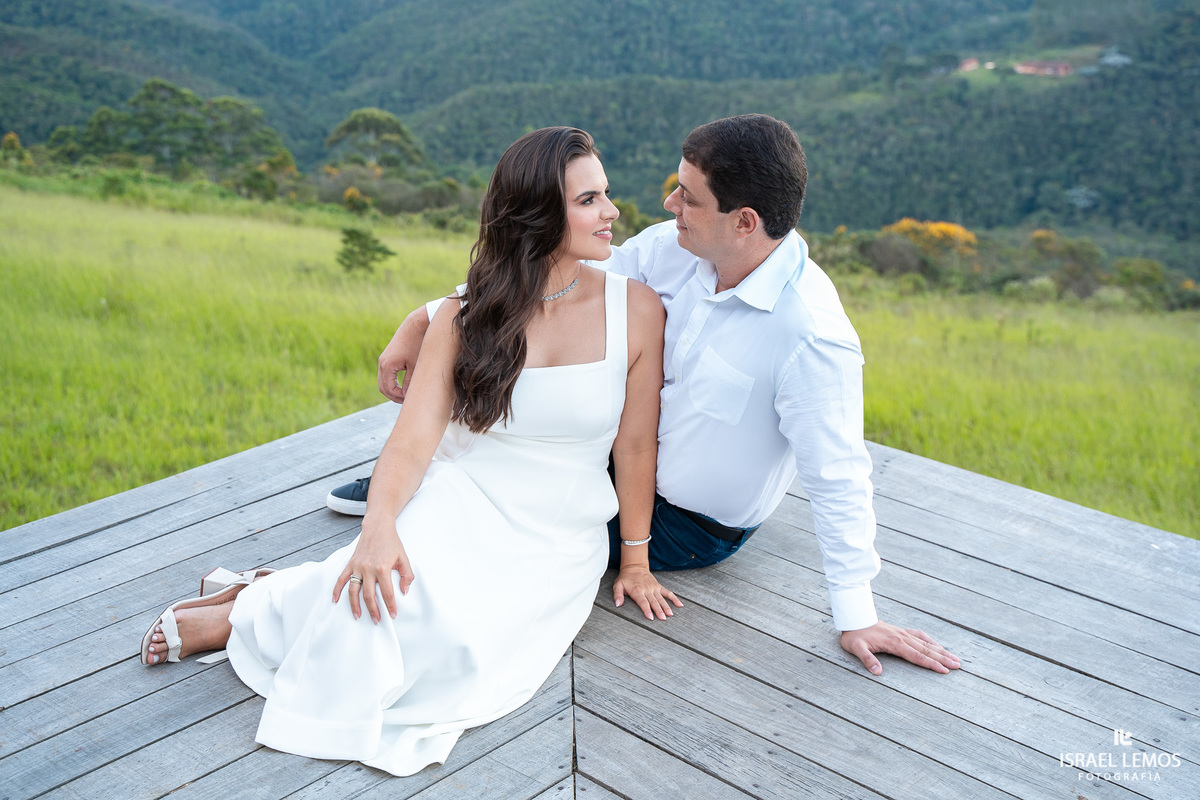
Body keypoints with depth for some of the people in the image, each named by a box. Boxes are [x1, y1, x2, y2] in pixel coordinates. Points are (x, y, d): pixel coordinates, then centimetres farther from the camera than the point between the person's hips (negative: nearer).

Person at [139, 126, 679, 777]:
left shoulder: (635, 309, -5)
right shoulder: (464, 319, -2)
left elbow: (636, 443, -1)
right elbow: (414, 437, -10)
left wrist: (635, 564, 7)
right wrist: (380, 523, -30)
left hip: (555, 546, 0)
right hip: (457, 504, 0)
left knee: (456, 637, -29)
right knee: (398, 585, -34)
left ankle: (251, 615, -11)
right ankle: (255, 606, -7)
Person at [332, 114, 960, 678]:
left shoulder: (813, 337, -32)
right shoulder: (673, 249, -13)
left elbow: (836, 476, -26)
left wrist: (857, 616, -21)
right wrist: (427, 319, -10)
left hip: (689, 530, -6)